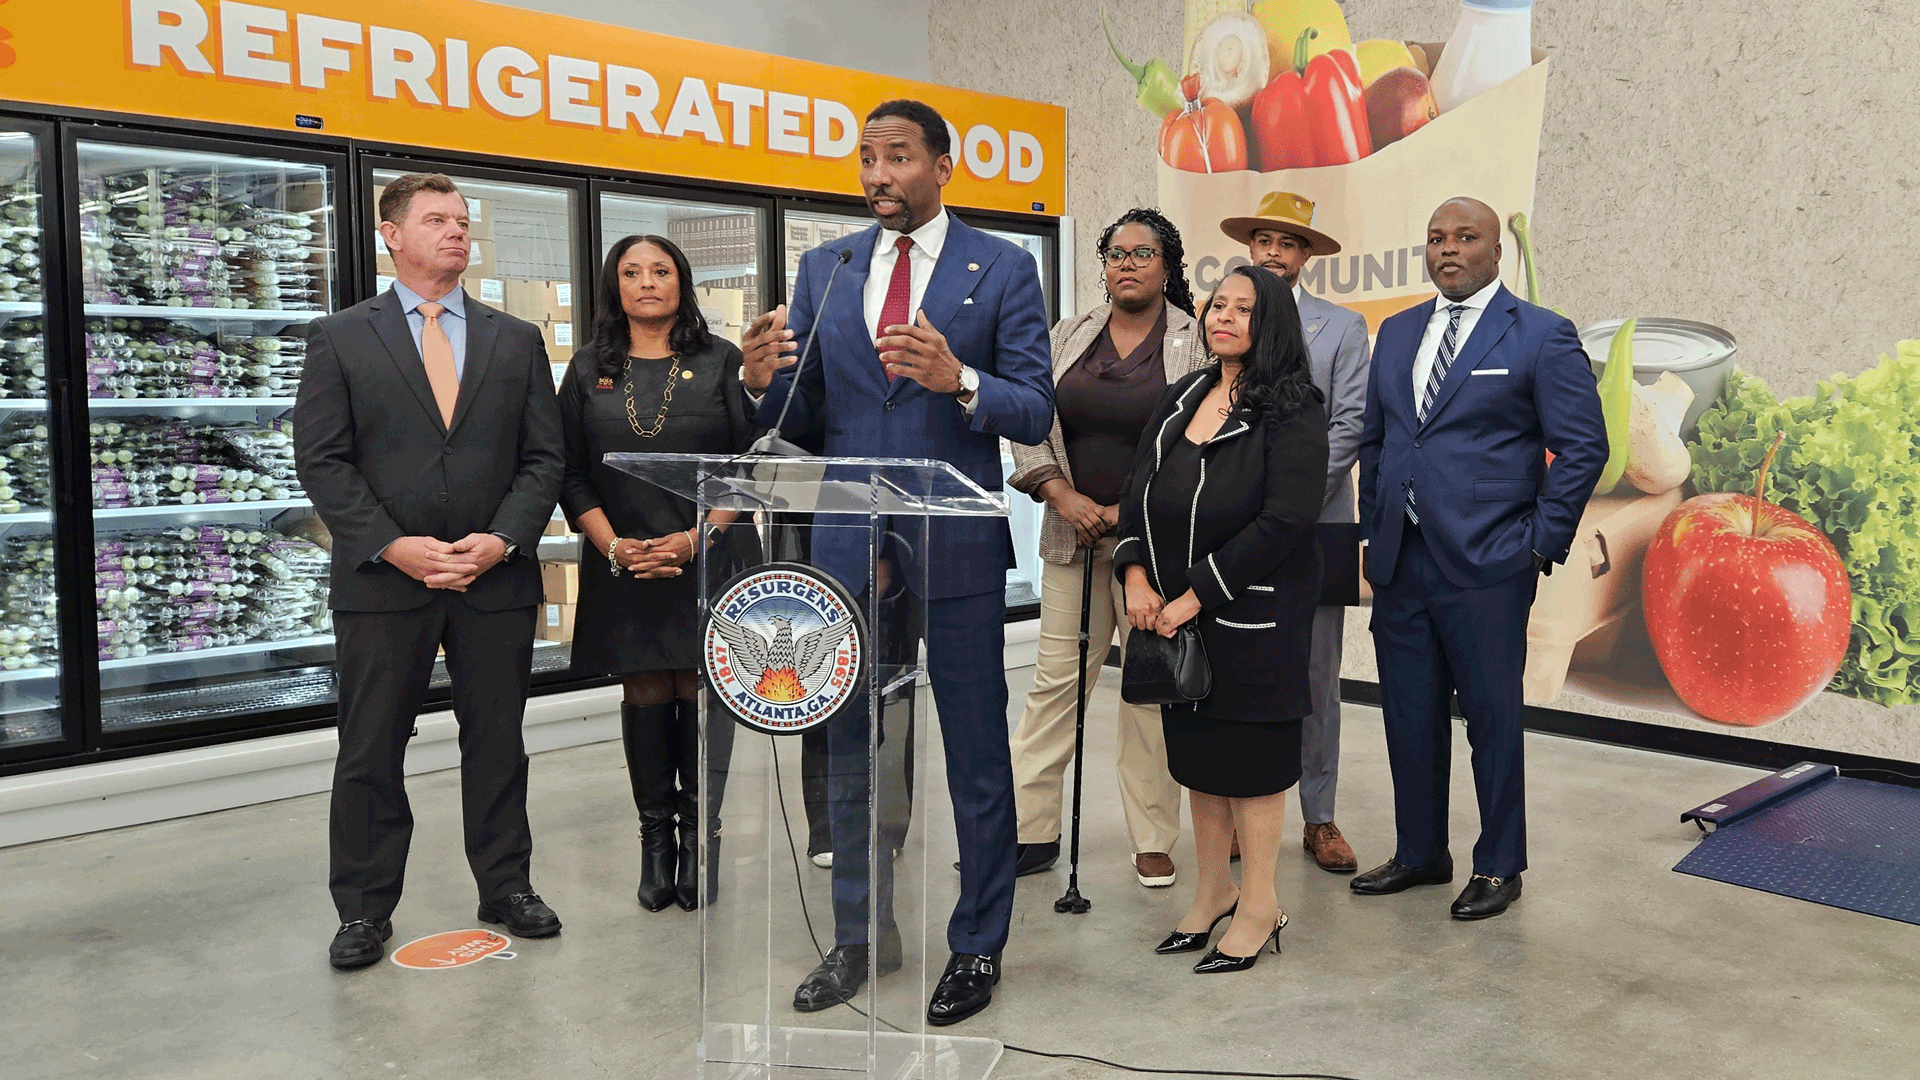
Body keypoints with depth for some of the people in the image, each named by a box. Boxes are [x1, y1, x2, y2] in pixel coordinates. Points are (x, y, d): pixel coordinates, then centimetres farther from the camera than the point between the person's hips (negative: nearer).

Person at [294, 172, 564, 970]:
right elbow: (322, 462, -2)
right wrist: (393, 546, -13)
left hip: (496, 578, 2)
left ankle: (506, 886, 24)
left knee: (498, 743, 10)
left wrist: (501, 539, -10)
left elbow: (543, 457, 5)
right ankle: (365, 909, 19)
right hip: (381, 578, -1)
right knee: (371, 751, 6)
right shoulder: (339, 338, 4)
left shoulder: (516, 341, 10)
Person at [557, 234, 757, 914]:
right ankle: (655, 836, 16)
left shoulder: (721, 362, 4)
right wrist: (614, 546, -8)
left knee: (700, 696, 0)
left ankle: (700, 834, 12)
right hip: (624, 567, 2)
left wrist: (697, 537, -11)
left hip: (710, 563, -1)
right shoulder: (589, 371, 9)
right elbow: (571, 474, 6)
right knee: (645, 697, 6)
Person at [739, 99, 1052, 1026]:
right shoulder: (824, 270, 9)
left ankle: (977, 946, 24)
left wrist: (959, 380, -26)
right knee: (851, 751, 14)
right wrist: (765, 379, -15)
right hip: (849, 544, 4)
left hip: (956, 544, -3)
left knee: (976, 755, 7)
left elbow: (1034, 412, -7)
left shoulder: (1002, 270, -1)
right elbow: (803, 418, 7)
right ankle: (861, 937, 31)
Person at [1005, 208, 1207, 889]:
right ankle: (1029, 829, 11)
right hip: (1074, 530, 3)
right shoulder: (1068, 337, 11)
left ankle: (1153, 841, 15)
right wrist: (1061, 494, -6)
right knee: (1056, 678, 3)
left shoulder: (1198, 343, 0)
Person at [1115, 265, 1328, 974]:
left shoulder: (1292, 412, -10)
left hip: (1253, 616, -6)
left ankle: (1259, 906, 18)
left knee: (1251, 753, 2)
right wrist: (1135, 574, -4)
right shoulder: (1181, 399, 11)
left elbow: (1283, 521, -18)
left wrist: (1195, 596, -18)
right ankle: (1214, 886, 31)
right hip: (1174, 613, 7)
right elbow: (1139, 493, 12)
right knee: (1195, 746, 14)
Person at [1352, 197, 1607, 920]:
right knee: (1409, 716, 13)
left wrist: (1543, 543, -7)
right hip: (1399, 564, 5)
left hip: (1486, 566, -5)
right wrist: (1374, 528, 14)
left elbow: (1583, 446, -4)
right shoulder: (1396, 332, 14)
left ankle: (1498, 867, 19)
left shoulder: (1542, 336, -3)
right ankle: (1419, 852, 28)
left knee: (1493, 719, 4)